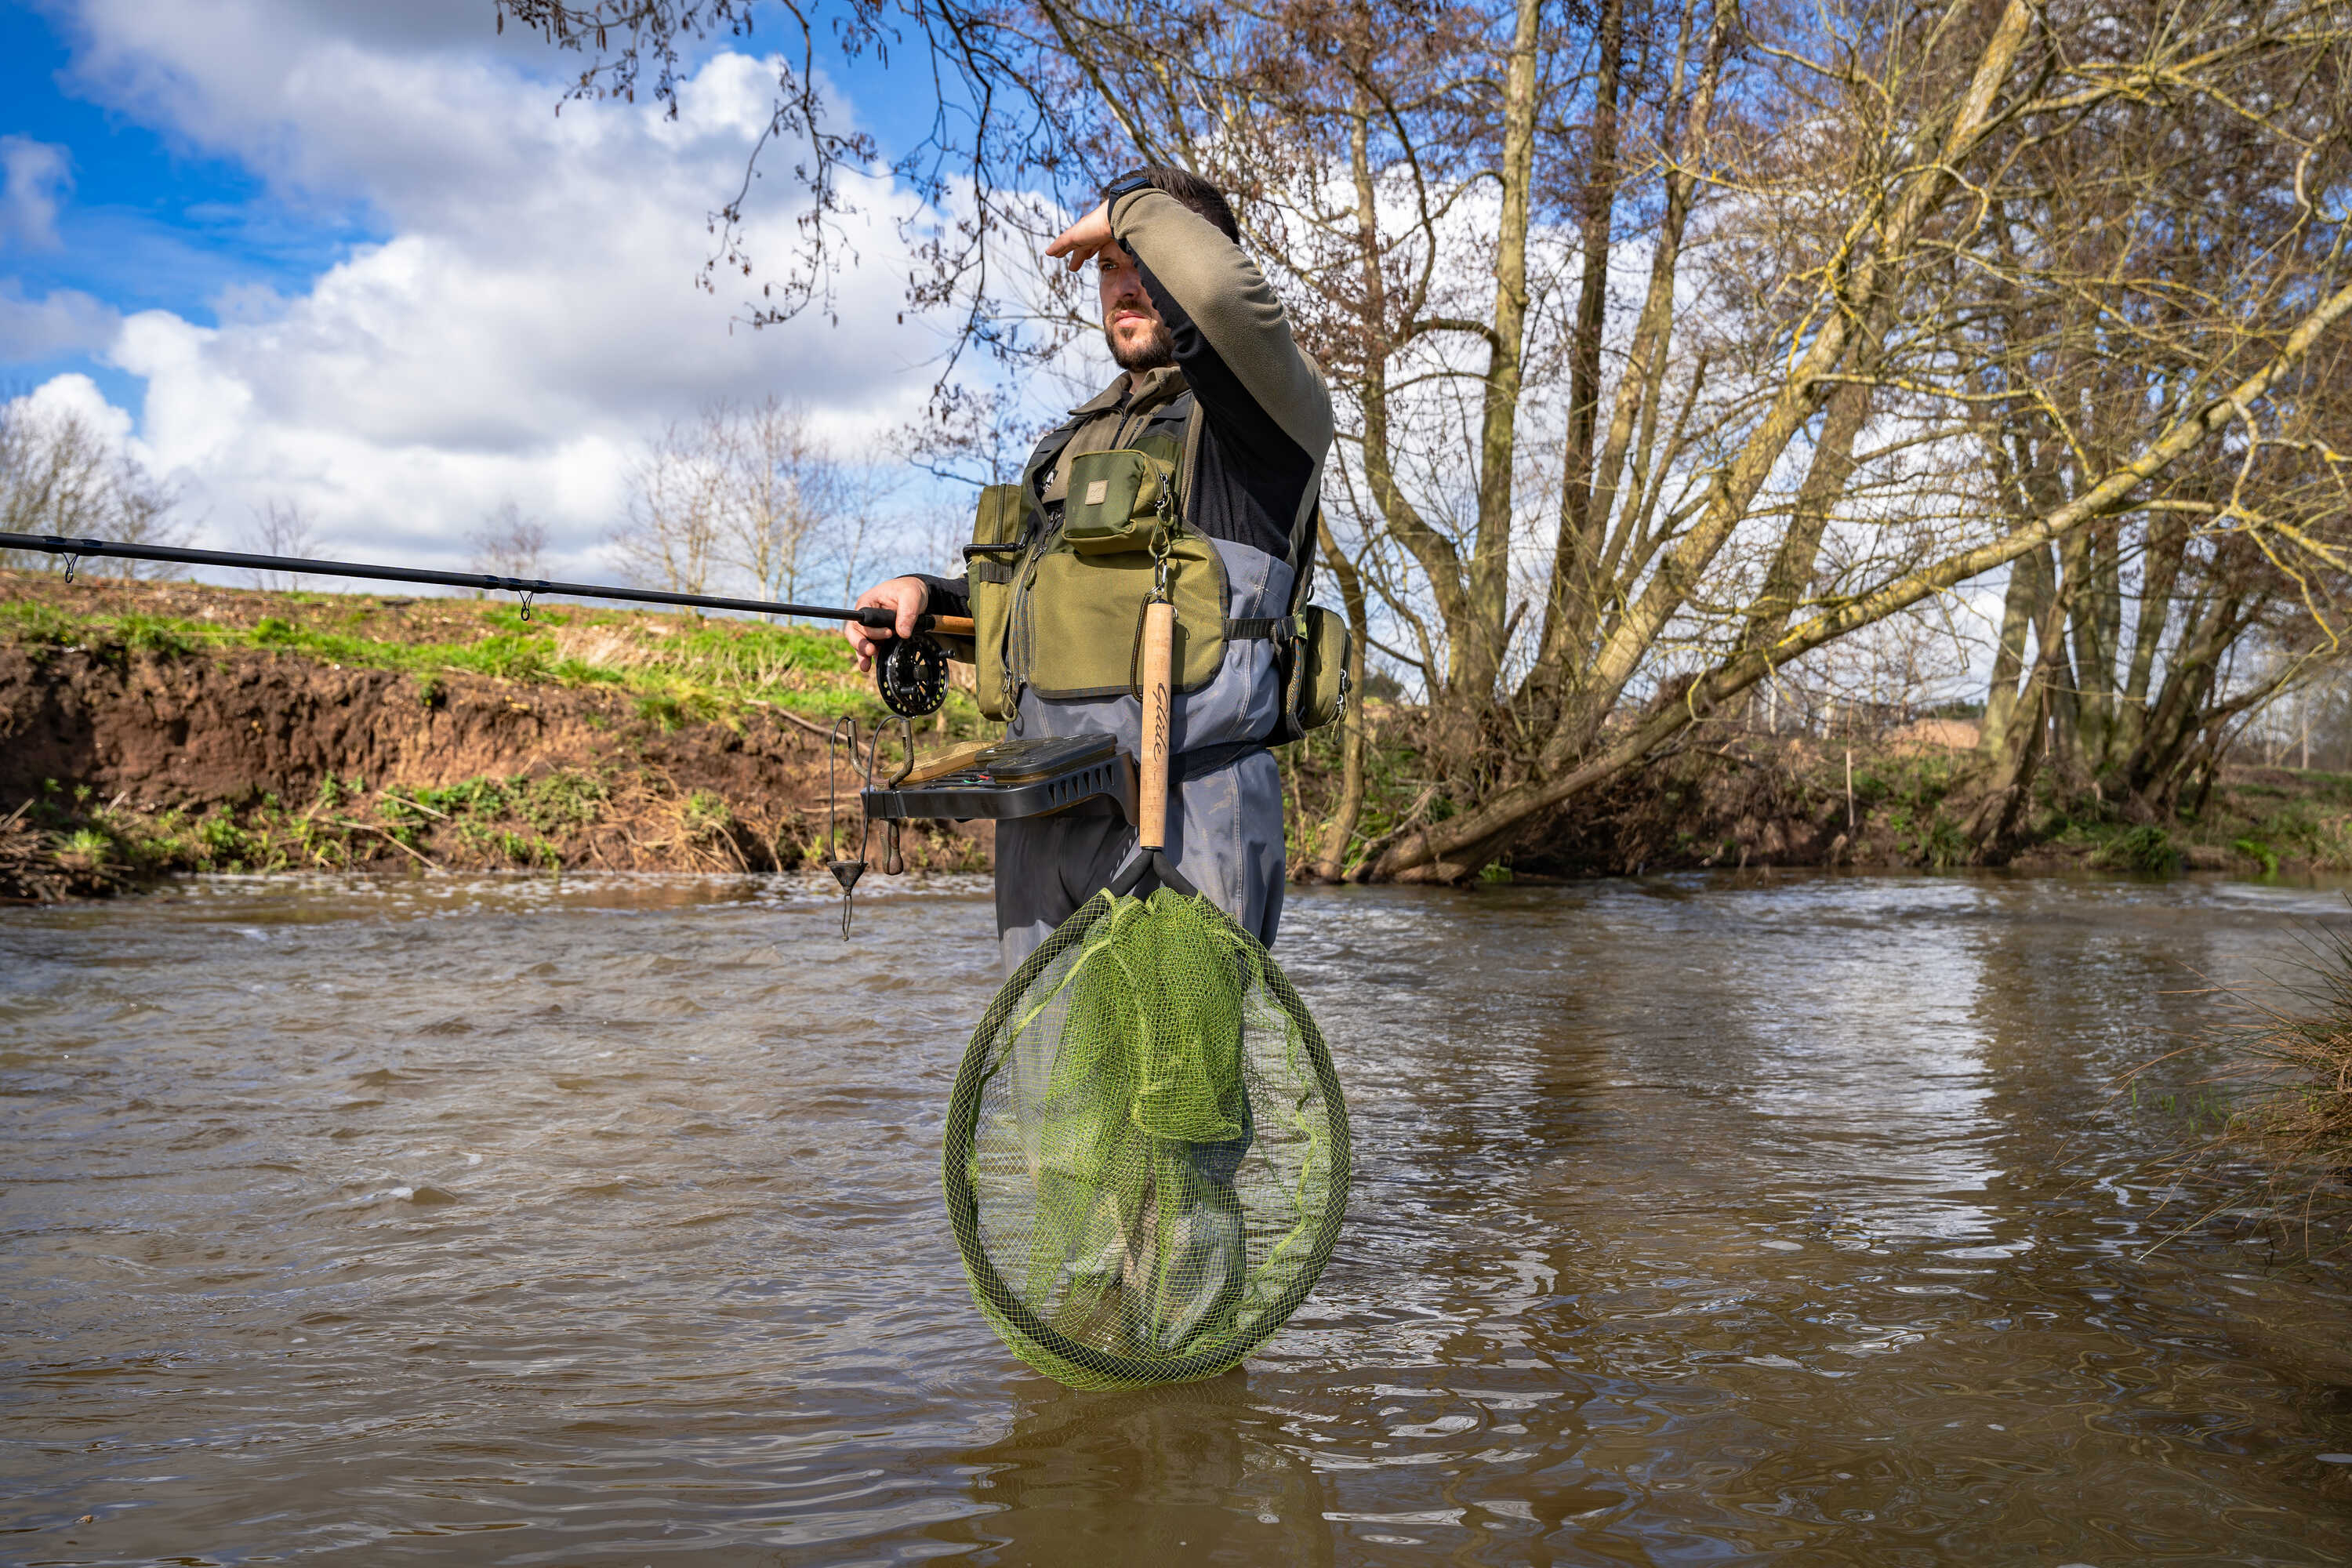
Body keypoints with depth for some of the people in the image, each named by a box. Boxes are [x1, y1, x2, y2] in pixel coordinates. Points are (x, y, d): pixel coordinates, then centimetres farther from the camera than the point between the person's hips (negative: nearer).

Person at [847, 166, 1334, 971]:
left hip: (1179, 817, -8)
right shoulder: (1078, 436, 25)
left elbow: (1220, 289, -25)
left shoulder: (1267, 406, -1)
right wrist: (928, 594, 14)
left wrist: (1135, 210, -5)